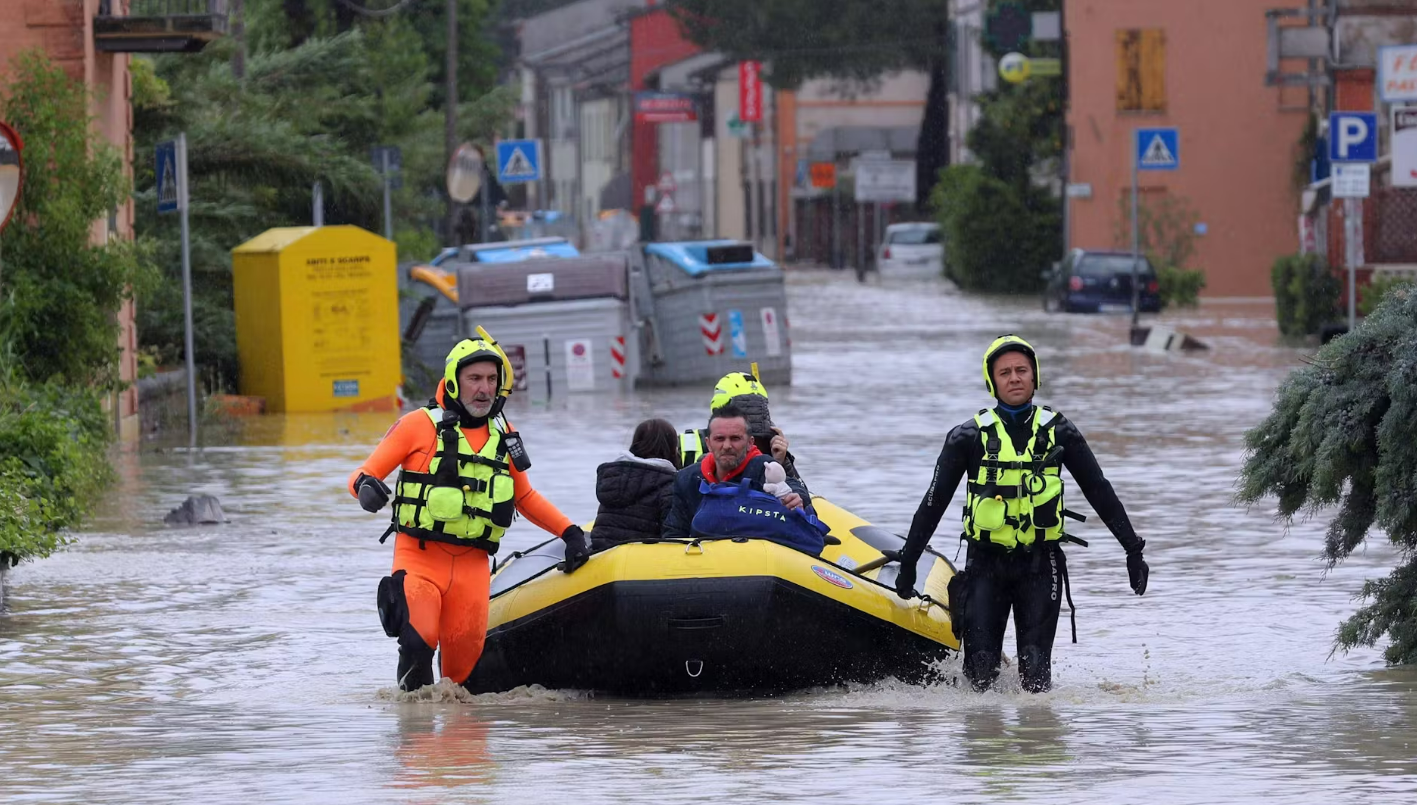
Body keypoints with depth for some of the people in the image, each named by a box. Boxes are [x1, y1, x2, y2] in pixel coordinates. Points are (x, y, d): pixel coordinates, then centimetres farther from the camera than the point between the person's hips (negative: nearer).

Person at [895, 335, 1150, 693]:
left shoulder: (1058, 432, 6)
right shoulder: (969, 437, 3)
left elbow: (1100, 492, 10)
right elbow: (934, 502, 6)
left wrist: (1133, 550, 7)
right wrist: (908, 563, 5)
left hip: (1040, 565, 0)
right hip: (986, 562, 0)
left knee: (1035, 671, -11)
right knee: (981, 670, -8)